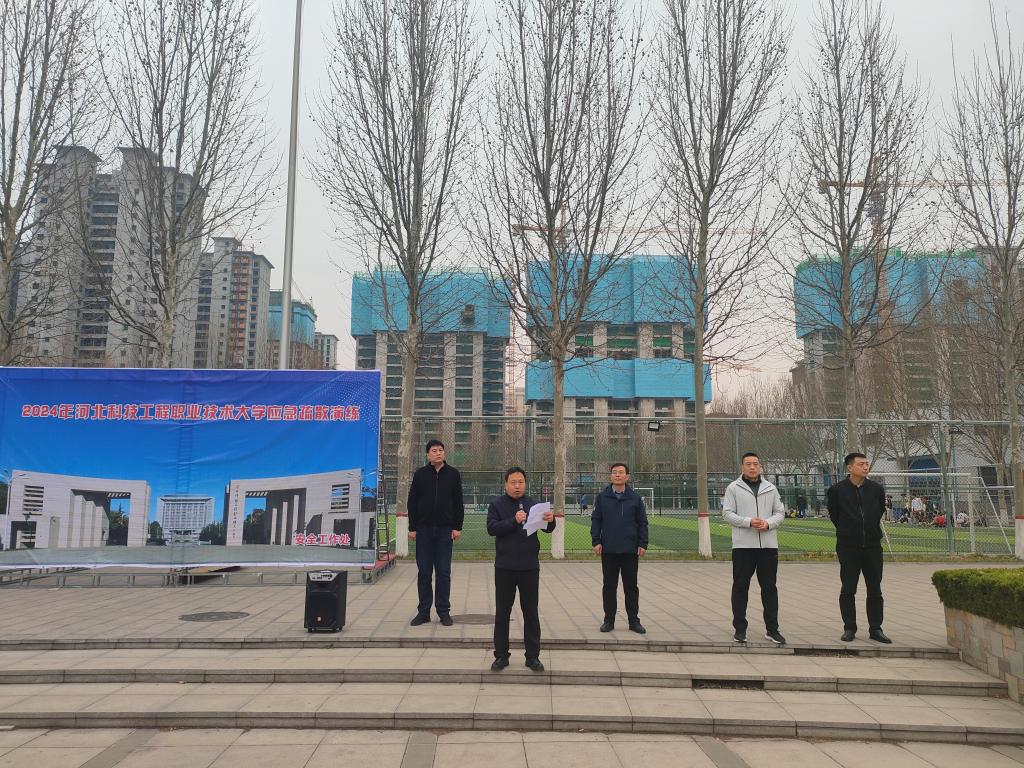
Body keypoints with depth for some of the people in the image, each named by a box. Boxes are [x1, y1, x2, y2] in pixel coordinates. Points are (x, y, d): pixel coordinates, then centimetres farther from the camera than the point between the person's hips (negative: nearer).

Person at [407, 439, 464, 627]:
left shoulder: (453, 474, 3)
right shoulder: (420, 474, 3)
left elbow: (458, 503, 4)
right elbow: (412, 502, 5)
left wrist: (457, 527, -2)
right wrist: (412, 527, 0)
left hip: (445, 529, 0)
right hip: (424, 529, 1)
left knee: (443, 572, 3)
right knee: (423, 572, 5)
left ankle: (444, 611, 10)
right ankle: (423, 611, 13)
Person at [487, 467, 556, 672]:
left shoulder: (533, 504, 4)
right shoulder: (497, 504, -1)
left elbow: (547, 529, -1)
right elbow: (491, 528, -13)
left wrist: (550, 520, -24)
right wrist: (514, 521, -26)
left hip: (530, 567, 1)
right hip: (505, 568, -1)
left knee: (531, 613, 8)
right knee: (502, 613, 8)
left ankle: (533, 656, 18)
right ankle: (501, 656, 19)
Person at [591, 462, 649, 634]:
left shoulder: (635, 498, 2)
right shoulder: (602, 497, 2)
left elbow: (642, 522, 4)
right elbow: (595, 520, 3)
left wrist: (642, 544, -2)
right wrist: (596, 541, -5)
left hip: (630, 550, 0)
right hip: (608, 550, 0)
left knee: (631, 586, 7)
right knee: (609, 586, 7)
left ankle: (634, 620, 17)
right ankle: (609, 619, 17)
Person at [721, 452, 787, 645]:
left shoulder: (771, 489, 11)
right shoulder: (733, 488, 2)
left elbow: (780, 512, 11)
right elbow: (727, 513, -3)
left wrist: (768, 523, -10)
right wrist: (749, 522, -16)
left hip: (768, 544, 3)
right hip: (743, 545, -3)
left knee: (769, 587, 8)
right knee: (740, 587, 3)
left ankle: (772, 629, 17)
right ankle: (740, 628, 13)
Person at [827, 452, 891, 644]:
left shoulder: (877, 489, 2)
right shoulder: (837, 490, -5)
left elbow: (881, 510, 19)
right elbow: (833, 513, 9)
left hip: (872, 545, 2)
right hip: (848, 547, -2)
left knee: (875, 590, 7)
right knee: (848, 590, 4)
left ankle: (875, 629, 16)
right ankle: (849, 628, 13)